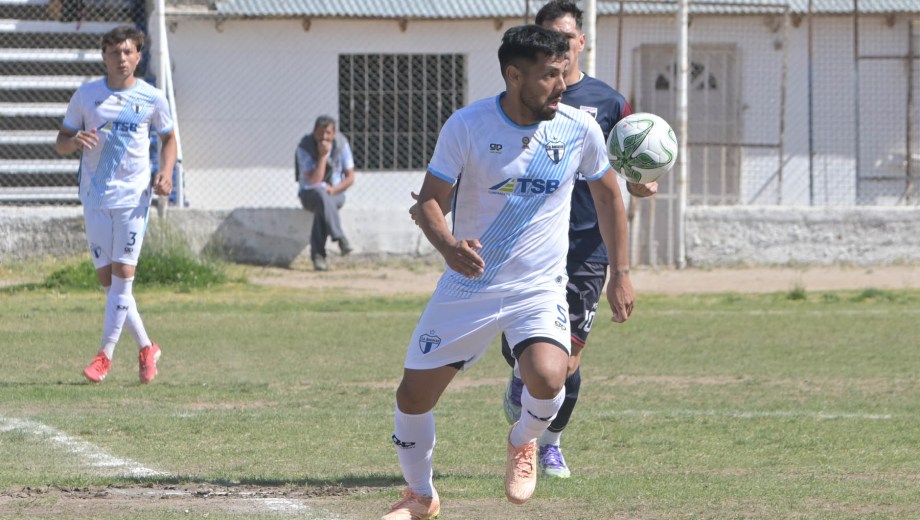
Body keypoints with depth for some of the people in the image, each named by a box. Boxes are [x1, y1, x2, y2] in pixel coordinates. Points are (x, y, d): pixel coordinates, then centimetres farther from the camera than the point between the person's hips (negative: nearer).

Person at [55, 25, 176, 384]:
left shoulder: (152, 99, 1)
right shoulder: (85, 96, 3)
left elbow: (168, 138, 16)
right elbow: (61, 142, 8)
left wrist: (166, 174, -2)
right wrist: (75, 141, -16)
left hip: (133, 196, -2)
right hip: (95, 198, 2)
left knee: (122, 273, -11)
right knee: (105, 277, 2)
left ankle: (105, 354, -6)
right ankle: (146, 347, 17)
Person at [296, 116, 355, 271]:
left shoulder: (341, 144, -8)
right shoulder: (304, 148, -16)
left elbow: (350, 178, -2)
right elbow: (314, 182, -24)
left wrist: (333, 189, -19)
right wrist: (322, 155, -28)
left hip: (336, 194, 2)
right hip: (309, 194, -2)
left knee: (322, 207, -34)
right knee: (320, 194, -38)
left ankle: (318, 254, -34)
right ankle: (339, 238, -48)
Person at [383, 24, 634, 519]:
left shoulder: (579, 129, -6)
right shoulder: (466, 126, -13)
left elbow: (608, 195, 11)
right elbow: (429, 200, -9)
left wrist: (621, 274, 9)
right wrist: (448, 245, -30)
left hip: (540, 288, 0)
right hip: (468, 287, 0)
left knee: (547, 379, -28)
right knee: (413, 394, 2)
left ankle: (523, 442, 9)